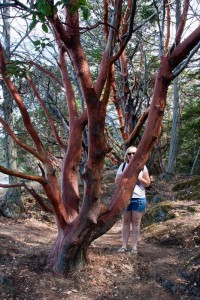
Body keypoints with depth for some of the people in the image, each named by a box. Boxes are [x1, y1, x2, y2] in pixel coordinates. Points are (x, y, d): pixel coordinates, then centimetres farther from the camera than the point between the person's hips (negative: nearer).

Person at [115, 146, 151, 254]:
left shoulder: (142, 166, 2)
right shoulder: (123, 166, 7)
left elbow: (147, 183, 2)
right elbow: (116, 181, 6)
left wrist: (138, 177, -13)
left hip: (138, 198, -1)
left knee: (136, 222, 3)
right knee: (125, 221, 7)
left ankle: (134, 246, 9)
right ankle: (124, 245, 13)